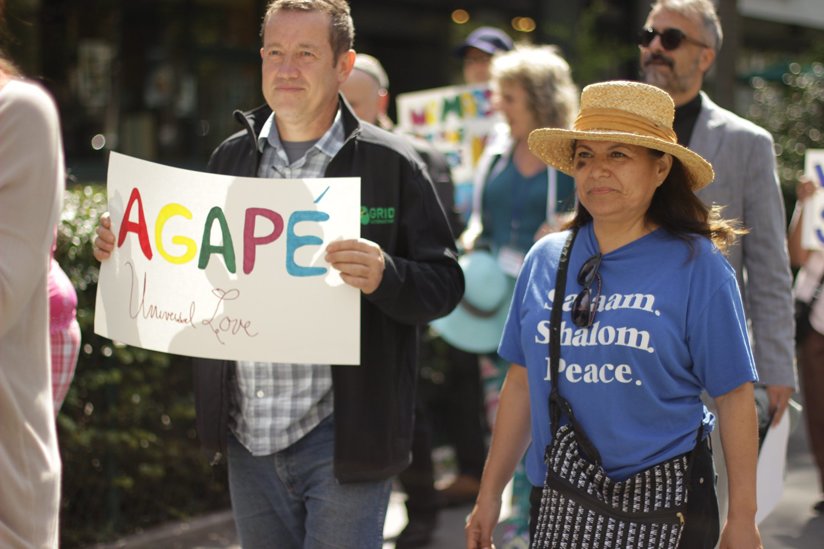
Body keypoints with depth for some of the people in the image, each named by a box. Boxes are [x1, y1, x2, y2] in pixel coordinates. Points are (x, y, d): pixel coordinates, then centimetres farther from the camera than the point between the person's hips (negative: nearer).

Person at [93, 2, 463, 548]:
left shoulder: (390, 163, -6)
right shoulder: (231, 158, 10)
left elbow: (444, 284, -8)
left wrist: (384, 276, -28)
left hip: (339, 439, -5)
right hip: (248, 437, 5)